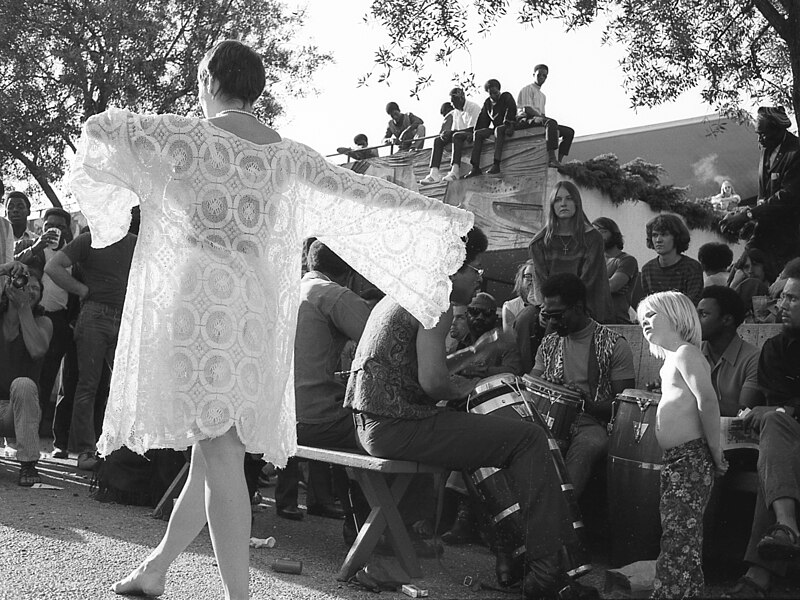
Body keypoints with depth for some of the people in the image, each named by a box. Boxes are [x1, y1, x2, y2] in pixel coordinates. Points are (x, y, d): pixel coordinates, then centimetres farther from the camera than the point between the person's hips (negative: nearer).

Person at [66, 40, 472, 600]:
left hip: (199, 306, -5)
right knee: (218, 453, 13)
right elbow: (370, 196, 12)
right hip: (259, 316, 5)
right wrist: (444, 216, 22)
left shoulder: (186, 137, -3)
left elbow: (98, 128, 3)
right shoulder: (292, 157, 9)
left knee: (220, 454, -7)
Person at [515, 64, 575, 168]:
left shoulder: (543, 96, 30)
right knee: (551, 122, -38)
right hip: (525, 121, -9)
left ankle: (559, 160, -13)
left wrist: (543, 117, 0)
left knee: (569, 132, -2)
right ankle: (551, 158, -49)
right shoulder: (527, 89, 3)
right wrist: (540, 116, -21)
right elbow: (527, 109, -11)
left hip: (539, 120, 9)